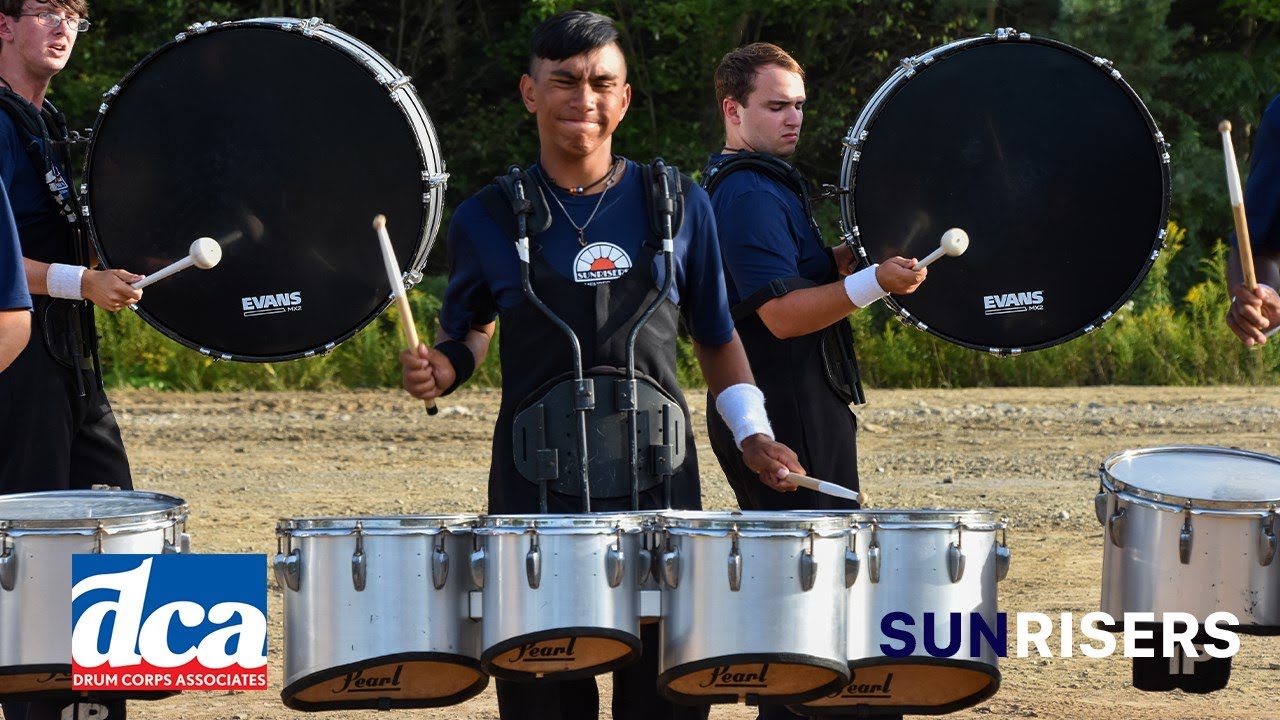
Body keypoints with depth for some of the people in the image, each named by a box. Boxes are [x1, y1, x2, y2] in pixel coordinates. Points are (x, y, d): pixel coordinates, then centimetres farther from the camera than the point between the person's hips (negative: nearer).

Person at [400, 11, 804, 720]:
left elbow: (714, 334, 16)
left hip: (658, 483, 1)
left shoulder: (676, 206, 6)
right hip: (538, 493, -1)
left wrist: (752, 432, 5)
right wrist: (440, 369, -5)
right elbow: (468, 330, 16)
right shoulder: (490, 219, 2)